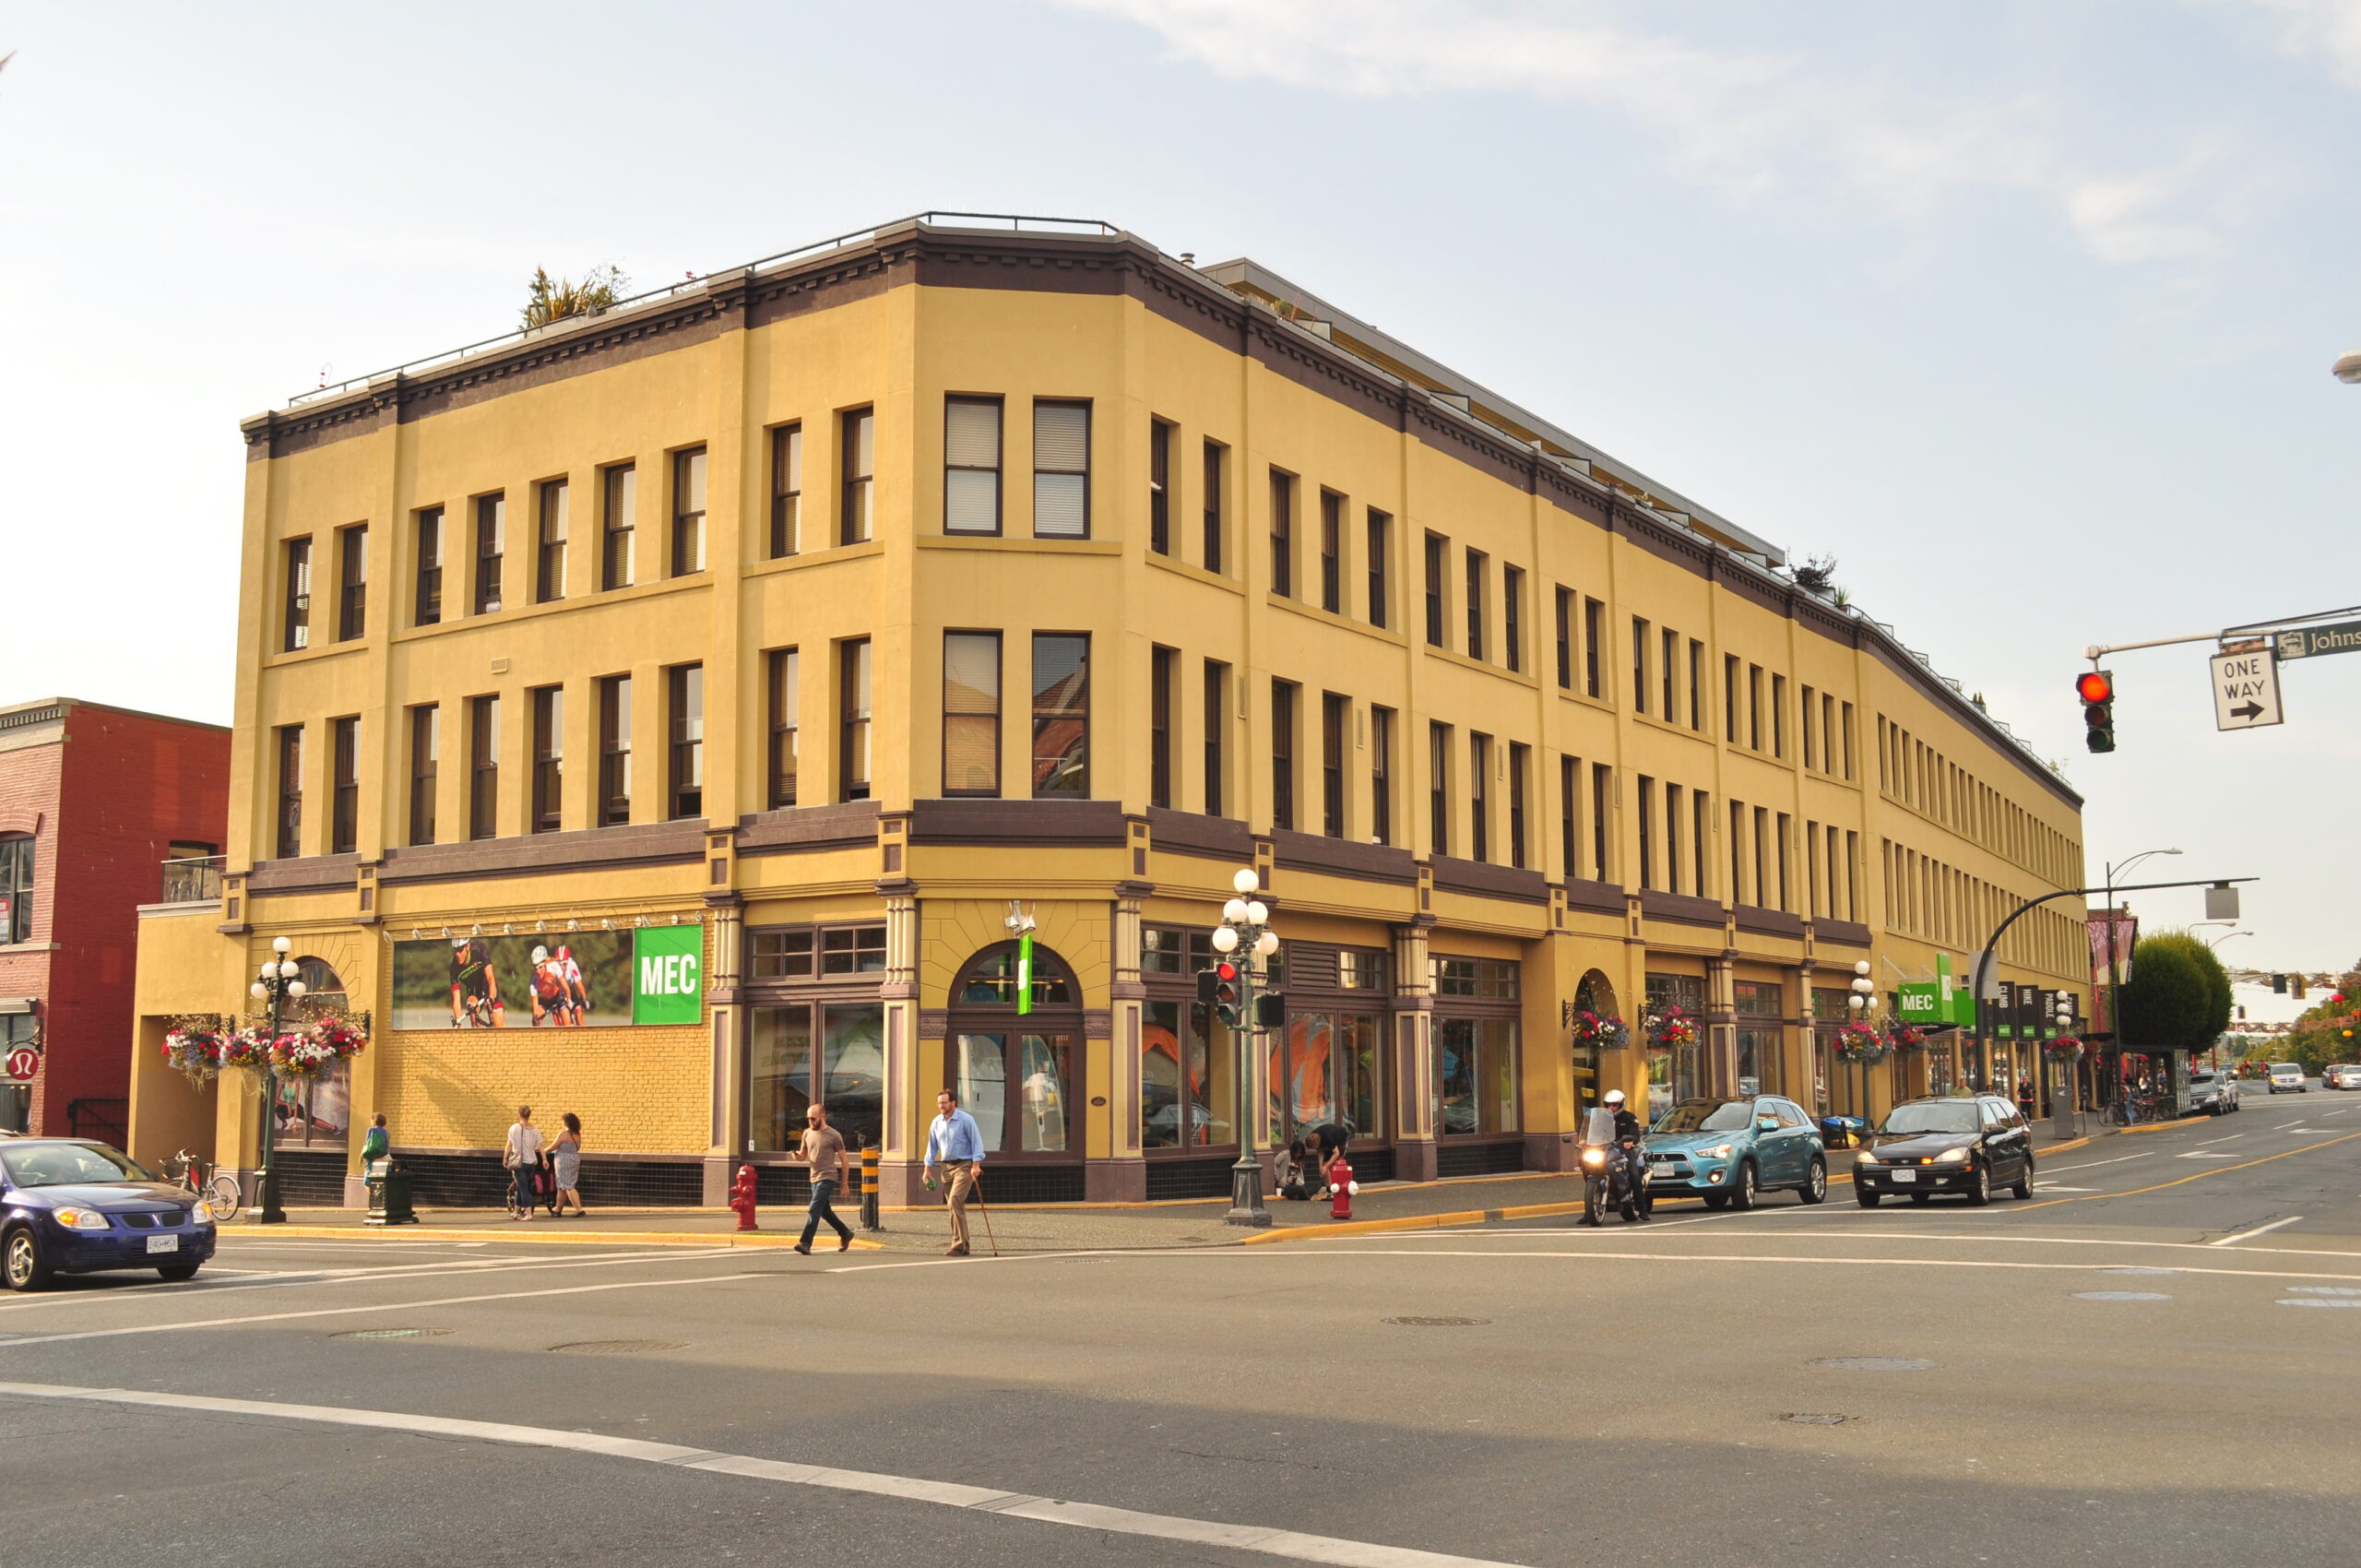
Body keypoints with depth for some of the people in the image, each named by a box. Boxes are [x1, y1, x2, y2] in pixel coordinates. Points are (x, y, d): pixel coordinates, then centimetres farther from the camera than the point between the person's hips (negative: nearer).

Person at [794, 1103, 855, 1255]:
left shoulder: (834, 1136, -8)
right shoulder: (807, 1133, 9)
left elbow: (844, 1160, -3)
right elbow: (803, 1155, 18)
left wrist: (844, 1183, -2)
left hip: (827, 1178, -7)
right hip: (814, 1178, 7)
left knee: (814, 1210, -16)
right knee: (825, 1211, 16)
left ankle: (805, 1243, -20)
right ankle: (845, 1233, 34)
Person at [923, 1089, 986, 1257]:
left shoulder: (966, 1120, -8)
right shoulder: (937, 1122, 10)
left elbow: (976, 1142, -8)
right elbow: (932, 1147, 17)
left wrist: (976, 1164, -16)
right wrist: (928, 1169, 14)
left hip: (964, 1166, -6)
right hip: (946, 1167, 6)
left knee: (955, 1202, -19)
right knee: (954, 1206, 7)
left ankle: (958, 1245, -17)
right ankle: (963, 1246, 14)